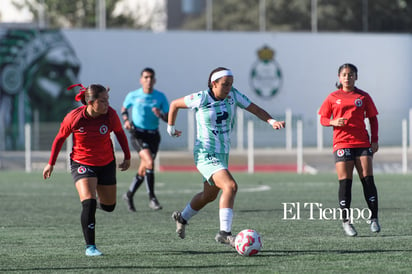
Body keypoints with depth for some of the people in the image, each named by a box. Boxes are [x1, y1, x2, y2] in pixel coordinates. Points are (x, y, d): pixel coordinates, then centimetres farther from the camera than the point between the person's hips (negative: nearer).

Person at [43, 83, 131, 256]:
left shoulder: (110, 115, -17)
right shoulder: (74, 117, -21)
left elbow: (120, 133, 4)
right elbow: (60, 138, -4)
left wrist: (127, 157, 8)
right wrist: (51, 163, 2)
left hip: (106, 164, 3)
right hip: (81, 163, -3)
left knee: (109, 206, 14)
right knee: (89, 203, -21)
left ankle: (98, 202, 52)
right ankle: (90, 246, -12)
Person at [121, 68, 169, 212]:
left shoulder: (160, 97, 0)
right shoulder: (133, 96, -2)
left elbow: (168, 119, 2)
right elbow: (124, 108, 17)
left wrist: (160, 115, -20)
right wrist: (126, 121, -2)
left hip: (153, 135, 3)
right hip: (137, 134, -3)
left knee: (144, 169, 9)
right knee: (150, 162, -24)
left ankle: (129, 195, 32)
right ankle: (152, 198, -21)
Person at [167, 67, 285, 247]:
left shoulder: (232, 95, -3)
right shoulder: (201, 99, -15)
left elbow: (254, 109, -4)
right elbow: (175, 104, -1)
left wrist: (272, 121, -22)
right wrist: (170, 128, 11)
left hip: (223, 154, 8)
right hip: (205, 155, -8)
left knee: (209, 196, 24)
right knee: (230, 187, -27)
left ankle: (182, 218, 49)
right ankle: (224, 232, -26)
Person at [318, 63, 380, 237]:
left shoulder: (363, 97, 9)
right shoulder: (333, 98, 7)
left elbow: (373, 118, 13)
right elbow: (323, 118, 9)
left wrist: (374, 140, 4)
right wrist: (333, 122, -13)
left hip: (362, 143, 1)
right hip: (341, 143, -1)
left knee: (368, 180, -5)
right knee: (345, 182, -6)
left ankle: (374, 219, 3)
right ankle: (346, 221, 1)